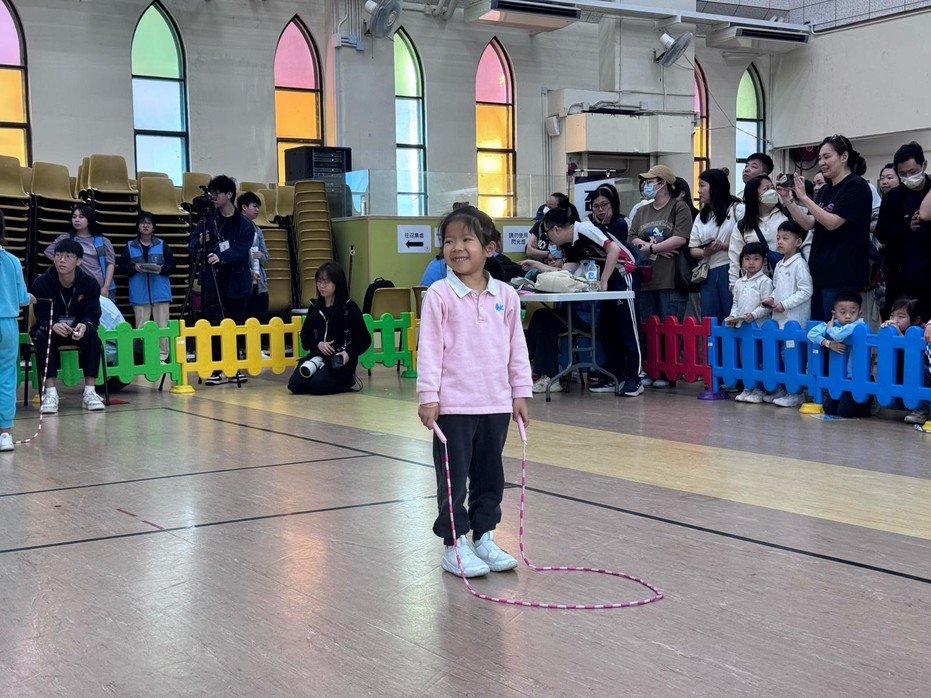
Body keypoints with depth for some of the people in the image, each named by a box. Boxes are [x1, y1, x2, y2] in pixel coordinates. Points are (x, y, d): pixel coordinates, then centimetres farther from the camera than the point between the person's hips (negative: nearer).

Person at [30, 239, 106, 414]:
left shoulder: (90, 283, -10)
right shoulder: (41, 283, -13)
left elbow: (93, 315, -12)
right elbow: (41, 316, -15)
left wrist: (84, 326, -37)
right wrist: (53, 325, -40)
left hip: (79, 329, 1)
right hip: (49, 329, -1)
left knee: (93, 338, -30)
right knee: (44, 340, -34)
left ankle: (89, 392, -27)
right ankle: (51, 393, -34)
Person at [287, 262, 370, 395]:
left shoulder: (349, 307, -2)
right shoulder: (314, 307, 12)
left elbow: (365, 339, -1)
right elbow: (304, 337, 13)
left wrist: (349, 353, -17)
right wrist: (318, 344, -8)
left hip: (340, 360, -4)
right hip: (317, 356, 4)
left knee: (318, 385, -29)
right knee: (295, 385, -20)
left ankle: (347, 380, -1)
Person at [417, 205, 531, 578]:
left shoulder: (505, 295, 5)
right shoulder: (439, 295, -7)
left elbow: (516, 347, 10)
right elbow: (429, 348, -8)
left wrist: (520, 392, 9)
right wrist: (428, 395, -12)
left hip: (496, 403, 4)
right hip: (453, 404, -4)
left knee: (490, 476, 14)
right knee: (453, 477, 2)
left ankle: (484, 537, 27)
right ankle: (455, 545, 12)